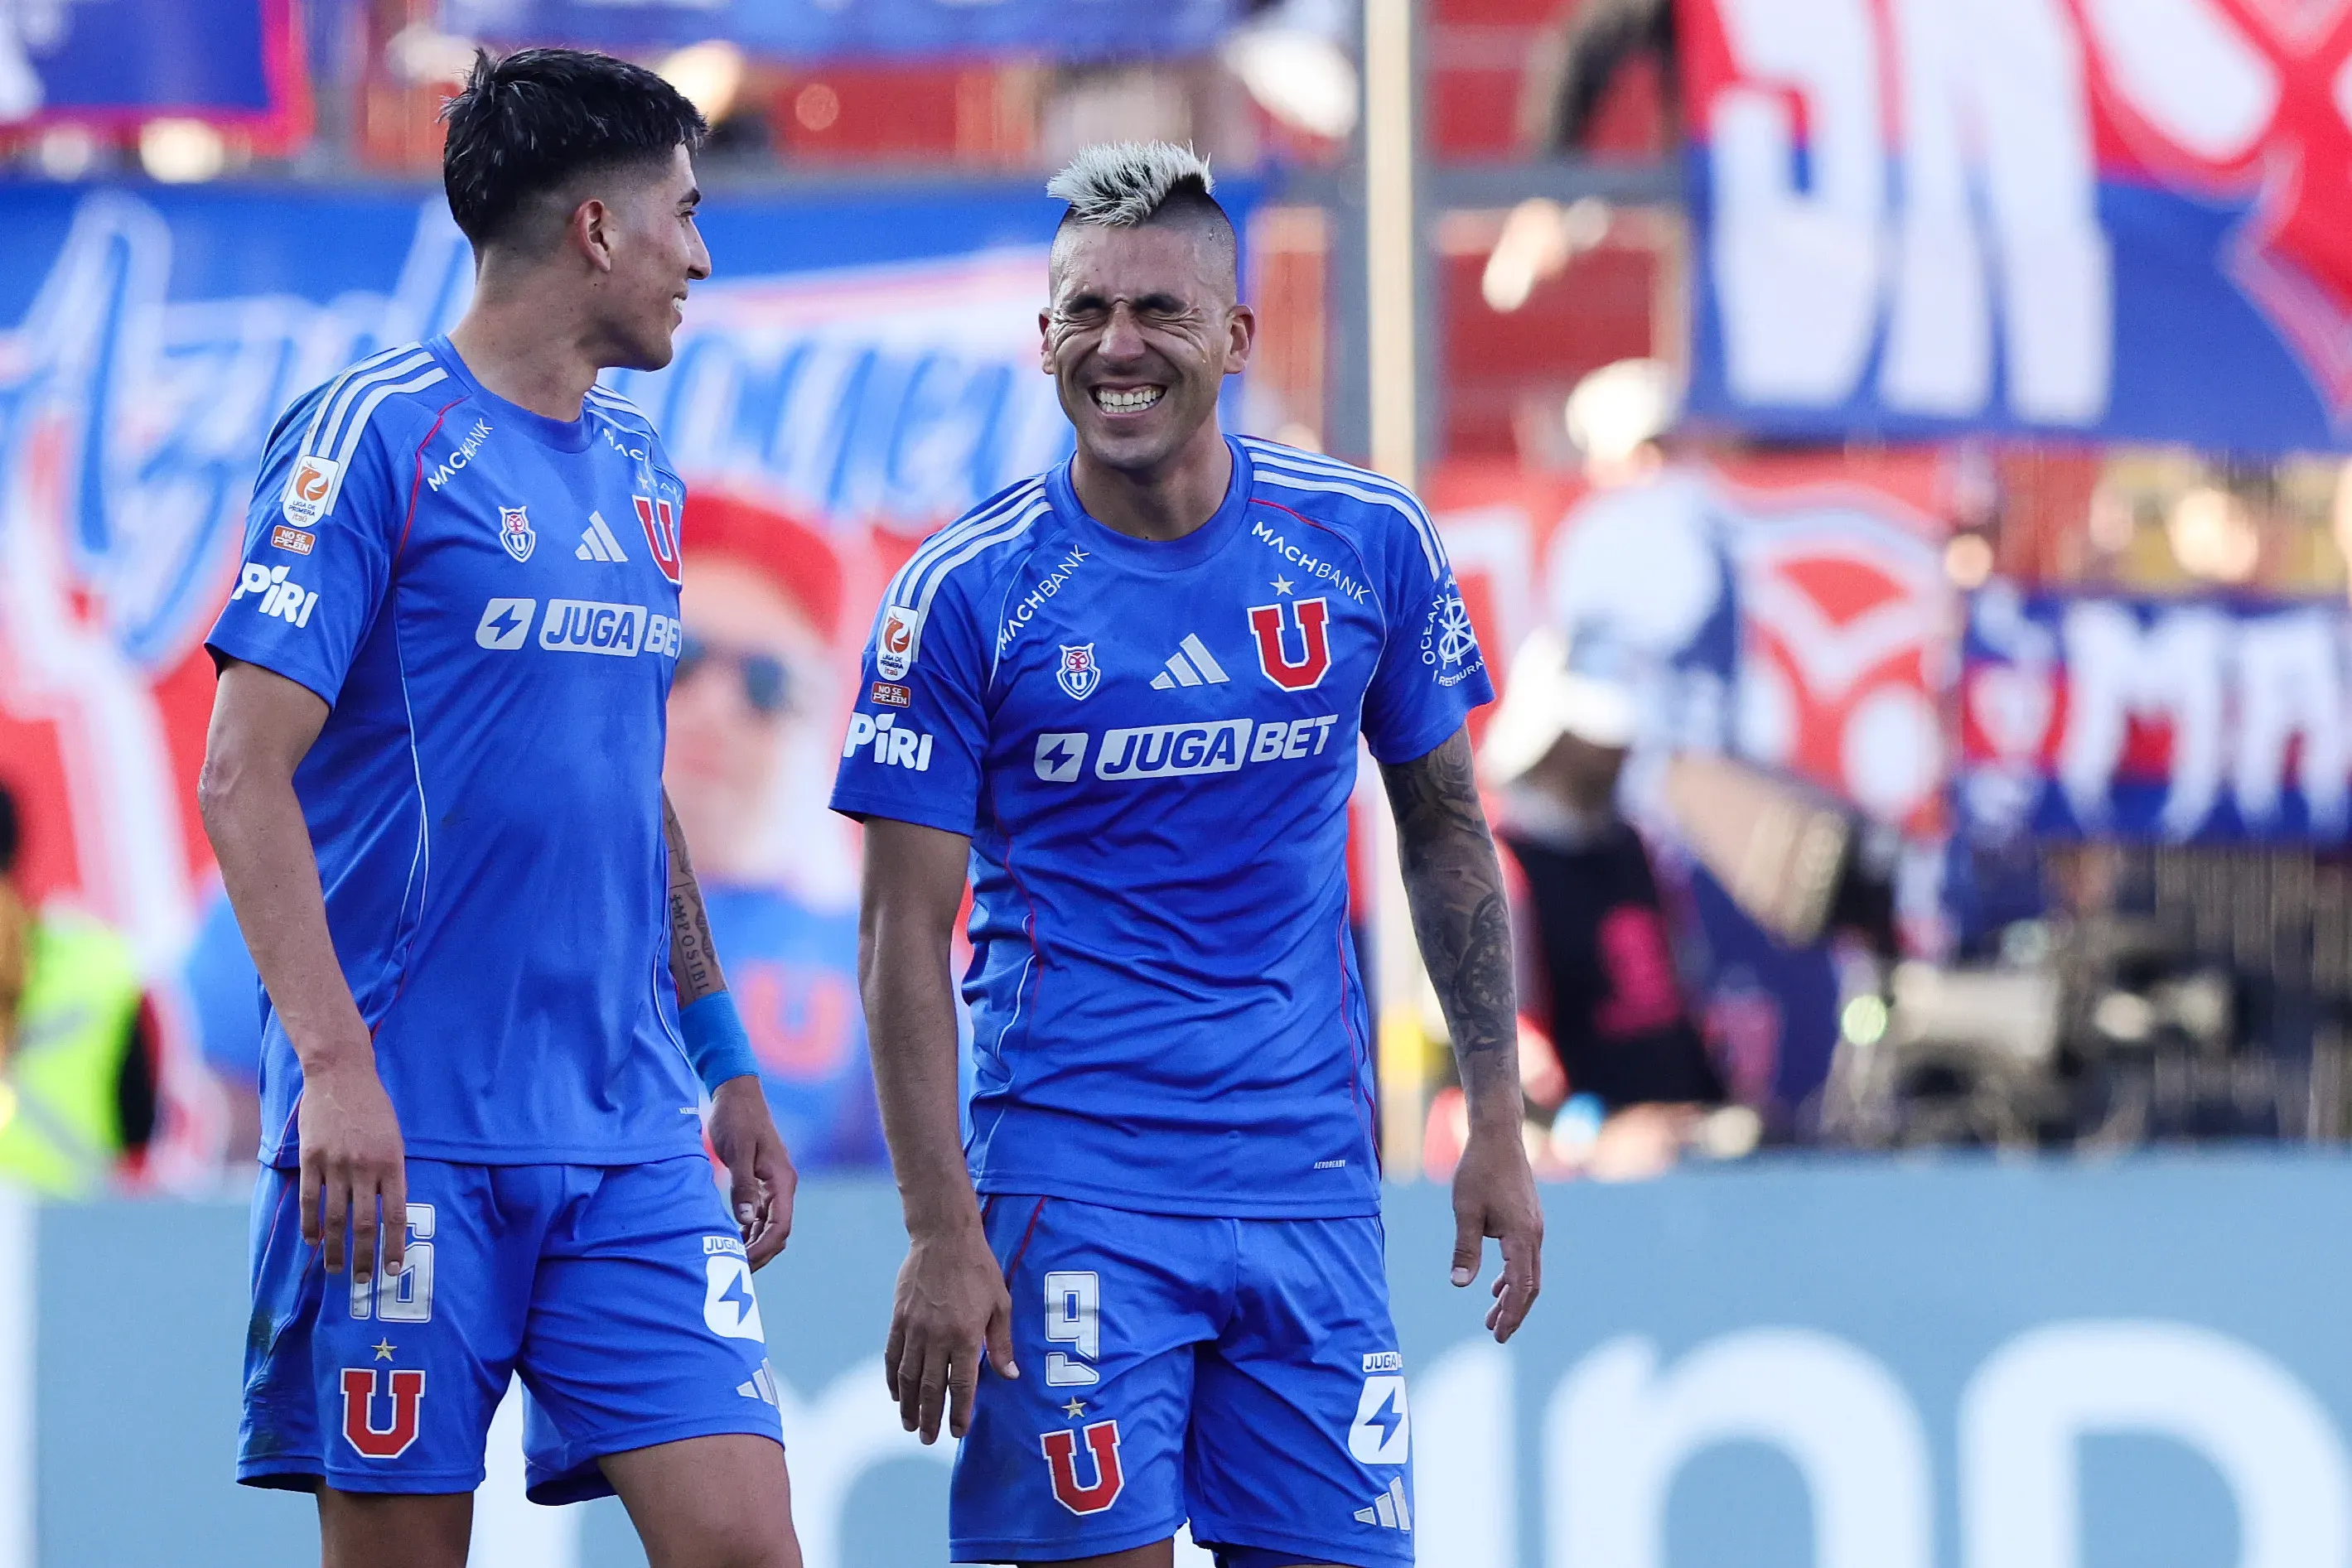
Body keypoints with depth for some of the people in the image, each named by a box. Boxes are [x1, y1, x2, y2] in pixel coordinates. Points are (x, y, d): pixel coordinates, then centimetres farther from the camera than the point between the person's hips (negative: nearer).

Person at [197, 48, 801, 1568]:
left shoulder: (640, 473, 16)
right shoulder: (376, 436, -6)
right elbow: (246, 775, -12)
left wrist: (725, 1061, 22)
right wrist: (335, 1068, -21)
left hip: (632, 1140, 6)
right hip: (412, 1132, -6)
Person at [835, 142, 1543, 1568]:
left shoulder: (1369, 544, 3)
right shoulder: (965, 594, -5)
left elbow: (1445, 826, 14)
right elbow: (906, 936, -5)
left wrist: (1498, 1124, 9)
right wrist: (941, 1230, -12)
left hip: (1311, 1181, 3)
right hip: (1072, 1177, -3)